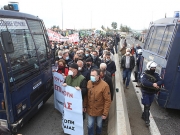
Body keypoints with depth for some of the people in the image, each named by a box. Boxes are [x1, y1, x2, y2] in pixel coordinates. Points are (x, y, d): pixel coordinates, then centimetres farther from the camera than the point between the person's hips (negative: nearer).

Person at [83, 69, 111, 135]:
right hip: (90, 110, 2)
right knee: (90, 125, 15)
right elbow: (86, 96, 3)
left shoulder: (104, 85, -23)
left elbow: (107, 100, -18)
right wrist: (84, 106, 4)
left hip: (99, 111, -2)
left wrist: (105, 113, -16)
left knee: (99, 125, 22)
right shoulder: (88, 83, -9)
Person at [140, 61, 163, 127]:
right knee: (147, 106, -6)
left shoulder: (156, 75, 1)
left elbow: (161, 81, -13)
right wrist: (153, 84, -36)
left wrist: (157, 84, -34)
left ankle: (144, 115, 38)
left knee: (148, 106, 17)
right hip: (145, 93, -5)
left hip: (152, 93, 5)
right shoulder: (144, 74, -14)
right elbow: (144, 82, -30)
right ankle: (147, 120, 3)